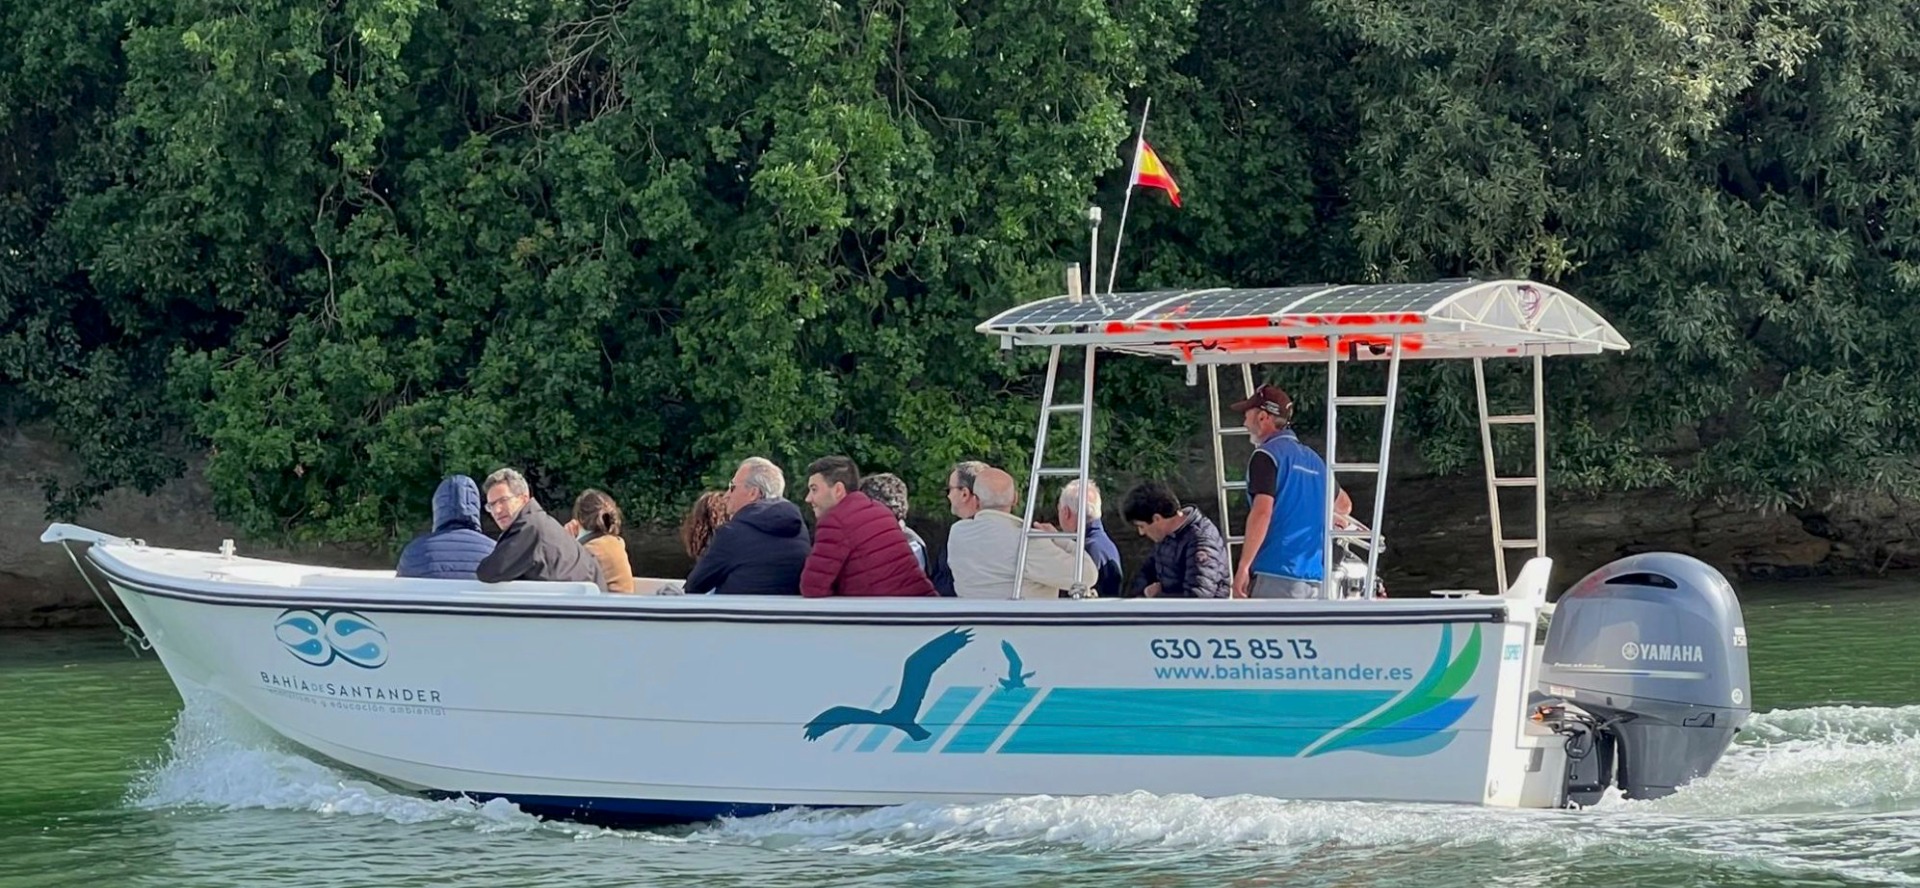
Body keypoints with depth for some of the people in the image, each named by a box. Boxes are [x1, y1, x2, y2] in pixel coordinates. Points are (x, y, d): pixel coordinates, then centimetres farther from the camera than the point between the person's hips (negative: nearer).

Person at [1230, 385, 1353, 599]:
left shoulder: (1267, 456, -5)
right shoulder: (1313, 459, 19)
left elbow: (1262, 512, -17)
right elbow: (1344, 505, 34)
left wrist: (1243, 566, -16)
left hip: (1276, 575, -8)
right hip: (1314, 578, 8)